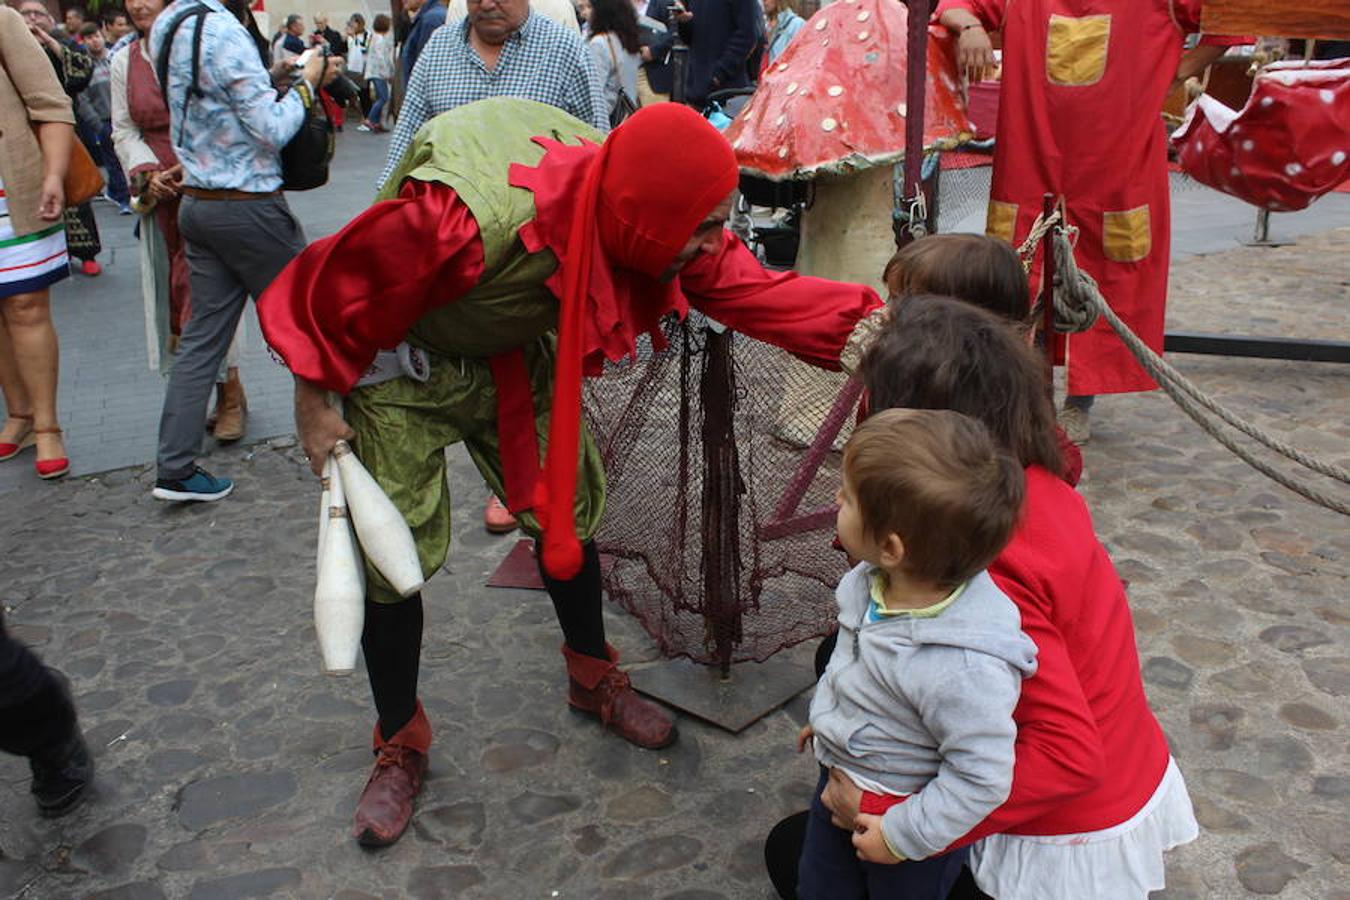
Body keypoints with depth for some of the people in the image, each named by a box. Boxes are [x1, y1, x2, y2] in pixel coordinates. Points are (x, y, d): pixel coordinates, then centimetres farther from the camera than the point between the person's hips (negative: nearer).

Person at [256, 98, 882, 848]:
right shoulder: (468, 220, -42)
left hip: (514, 357, 6)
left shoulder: (637, 211, -23)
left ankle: (595, 679, 33)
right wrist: (314, 399, -16)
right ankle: (401, 745, 20)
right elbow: (335, 283, -27)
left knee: (570, 510, 8)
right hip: (403, 366, -5)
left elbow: (751, 287, -18)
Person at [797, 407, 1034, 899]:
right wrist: (826, 713, 18)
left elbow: (980, 777, -29)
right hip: (839, 776, 7)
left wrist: (904, 834, -20)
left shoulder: (965, 668, -41)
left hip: (909, 814, -7)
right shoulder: (873, 581, -18)